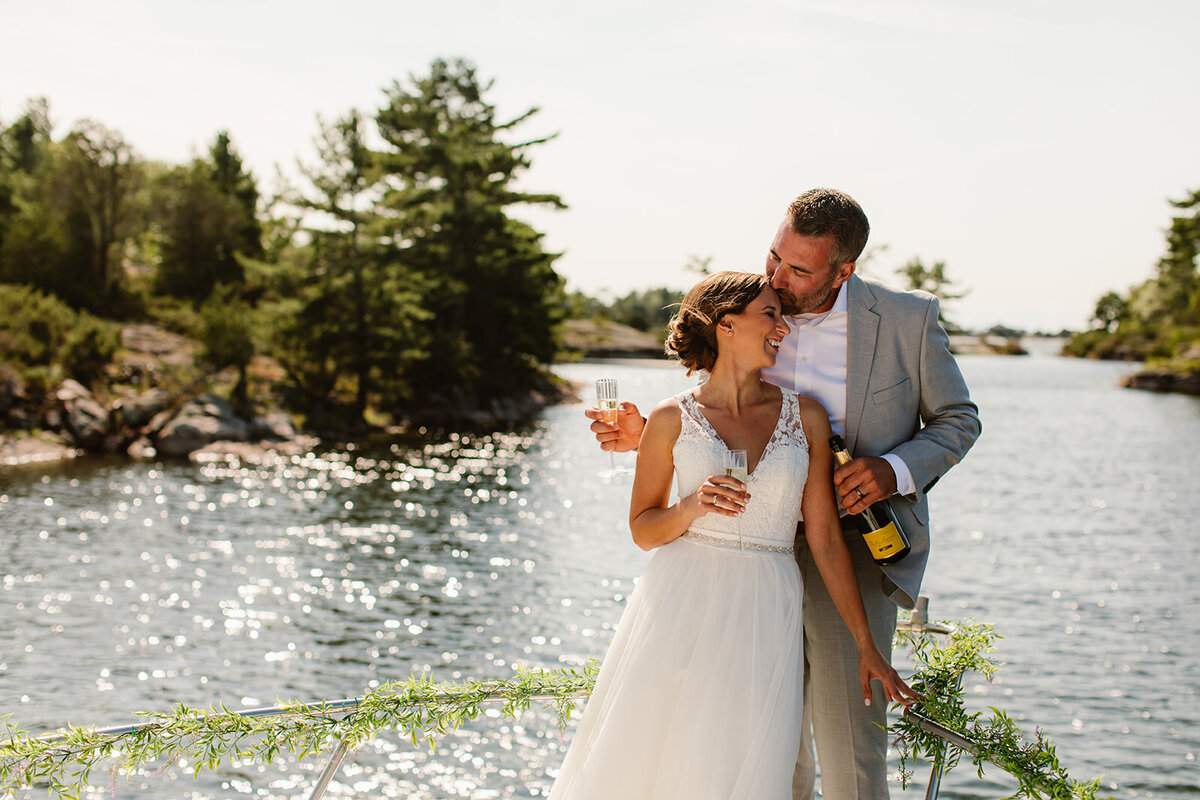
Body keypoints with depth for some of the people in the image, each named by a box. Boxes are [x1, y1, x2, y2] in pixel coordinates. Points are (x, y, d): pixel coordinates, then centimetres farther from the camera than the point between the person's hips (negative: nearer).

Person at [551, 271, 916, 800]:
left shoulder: (805, 417, 6)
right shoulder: (673, 418, 2)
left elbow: (824, 537, 6)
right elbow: (643, 530, 9)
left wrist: (866, 645, 4)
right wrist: (691, 507, -12)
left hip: (765, 616, 1)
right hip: (680, 604, -1)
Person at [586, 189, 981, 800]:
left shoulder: (909, 320, -9)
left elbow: (958, 421, 3)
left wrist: (896, 470, -15)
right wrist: (645, 433, -7)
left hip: (855, 549, -3)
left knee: (847, 744, -2)